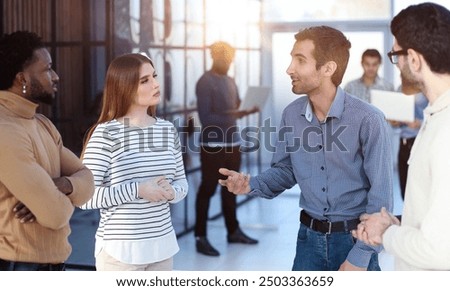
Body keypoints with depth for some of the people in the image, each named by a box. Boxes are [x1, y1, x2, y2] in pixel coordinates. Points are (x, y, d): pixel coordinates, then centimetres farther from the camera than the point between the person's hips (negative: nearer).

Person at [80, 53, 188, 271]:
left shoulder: (167, 130, 5)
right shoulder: (105, 133, -12)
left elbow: (181, 182, 14)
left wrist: (171, 192, -8)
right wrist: (137, 190, -20)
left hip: (162, 246, 5)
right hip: (120, 250, -5)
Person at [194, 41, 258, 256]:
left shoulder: (230, 81, 14)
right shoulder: (205, 82, -11)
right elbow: (205, 118, -17)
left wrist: (246, 110, -2)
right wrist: (232, 115, -26)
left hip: (232, 143, 7)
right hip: (213, 146, -7)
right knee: (207, 190, -2)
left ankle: (233, 231, 26)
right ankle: (200, 238, 4)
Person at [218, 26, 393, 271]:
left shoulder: (367, 119, -17)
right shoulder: (291, 115, -3)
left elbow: (381, 196, -14)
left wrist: (361, 257, -15)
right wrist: (251, 184, -10)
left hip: (354, 238, -4)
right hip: (309, 237, 4)